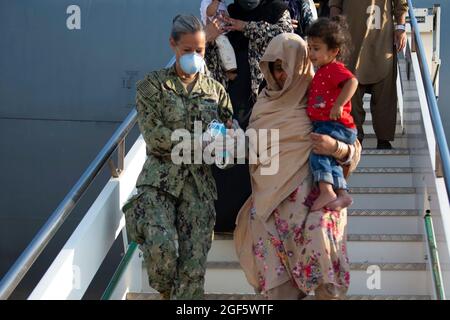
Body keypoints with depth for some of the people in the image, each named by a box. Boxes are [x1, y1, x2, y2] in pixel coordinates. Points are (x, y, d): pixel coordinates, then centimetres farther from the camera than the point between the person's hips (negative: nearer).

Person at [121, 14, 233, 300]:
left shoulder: (215, 90, 14)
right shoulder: (153, 85, 3)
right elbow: (154, 134, -7)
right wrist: (198, 143, -16)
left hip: (199, 182, 3)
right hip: (161, 178, -3)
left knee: (194, 260, -4)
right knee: (162, 245, -23)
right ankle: (165, 292, 7)